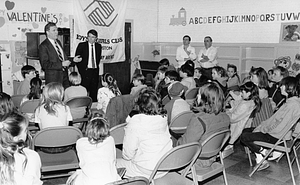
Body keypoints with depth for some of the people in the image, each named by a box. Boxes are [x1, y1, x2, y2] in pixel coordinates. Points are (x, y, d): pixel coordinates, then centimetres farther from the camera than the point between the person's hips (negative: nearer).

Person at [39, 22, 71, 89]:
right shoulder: (43, 46, -10)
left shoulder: (58, 42, 14)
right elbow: (45, 65, -16)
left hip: (64, 75, 7)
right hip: (53, 78, -7)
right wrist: (61, 64, -21)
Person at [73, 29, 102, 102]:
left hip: (95, 71, 3)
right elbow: (76, 59, 1)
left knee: (94, 90, 4)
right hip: (85, 71, -3)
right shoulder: (81, 45, 0)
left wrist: (96, 65, 6)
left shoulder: (99, 46, 10)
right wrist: (81, 70, -7)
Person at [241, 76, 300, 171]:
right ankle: (260, 160, 7)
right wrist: (262, 126, 5)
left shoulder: (292, 105, -23)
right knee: (246, 130, 13)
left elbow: (281, 126, -25)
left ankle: (267, 153, 1)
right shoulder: (290, 101, 9)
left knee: (244, 137, -11)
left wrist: (263, 129, -13)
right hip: (273, 131, 10)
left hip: (276, 137, -10)